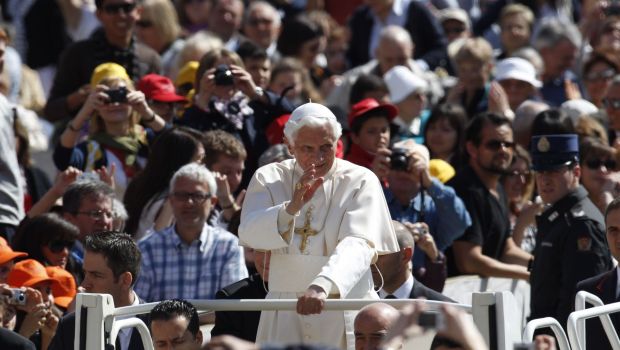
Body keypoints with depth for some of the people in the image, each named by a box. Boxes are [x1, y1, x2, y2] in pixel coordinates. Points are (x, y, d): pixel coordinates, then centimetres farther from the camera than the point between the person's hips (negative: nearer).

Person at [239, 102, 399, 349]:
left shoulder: (360, 181, -4)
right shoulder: (269, 178, 6)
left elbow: (357, 245, -19)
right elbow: (248, 234, -9)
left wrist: (323, 286, -36)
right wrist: (292, 206, -26)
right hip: (285, 315, 2)